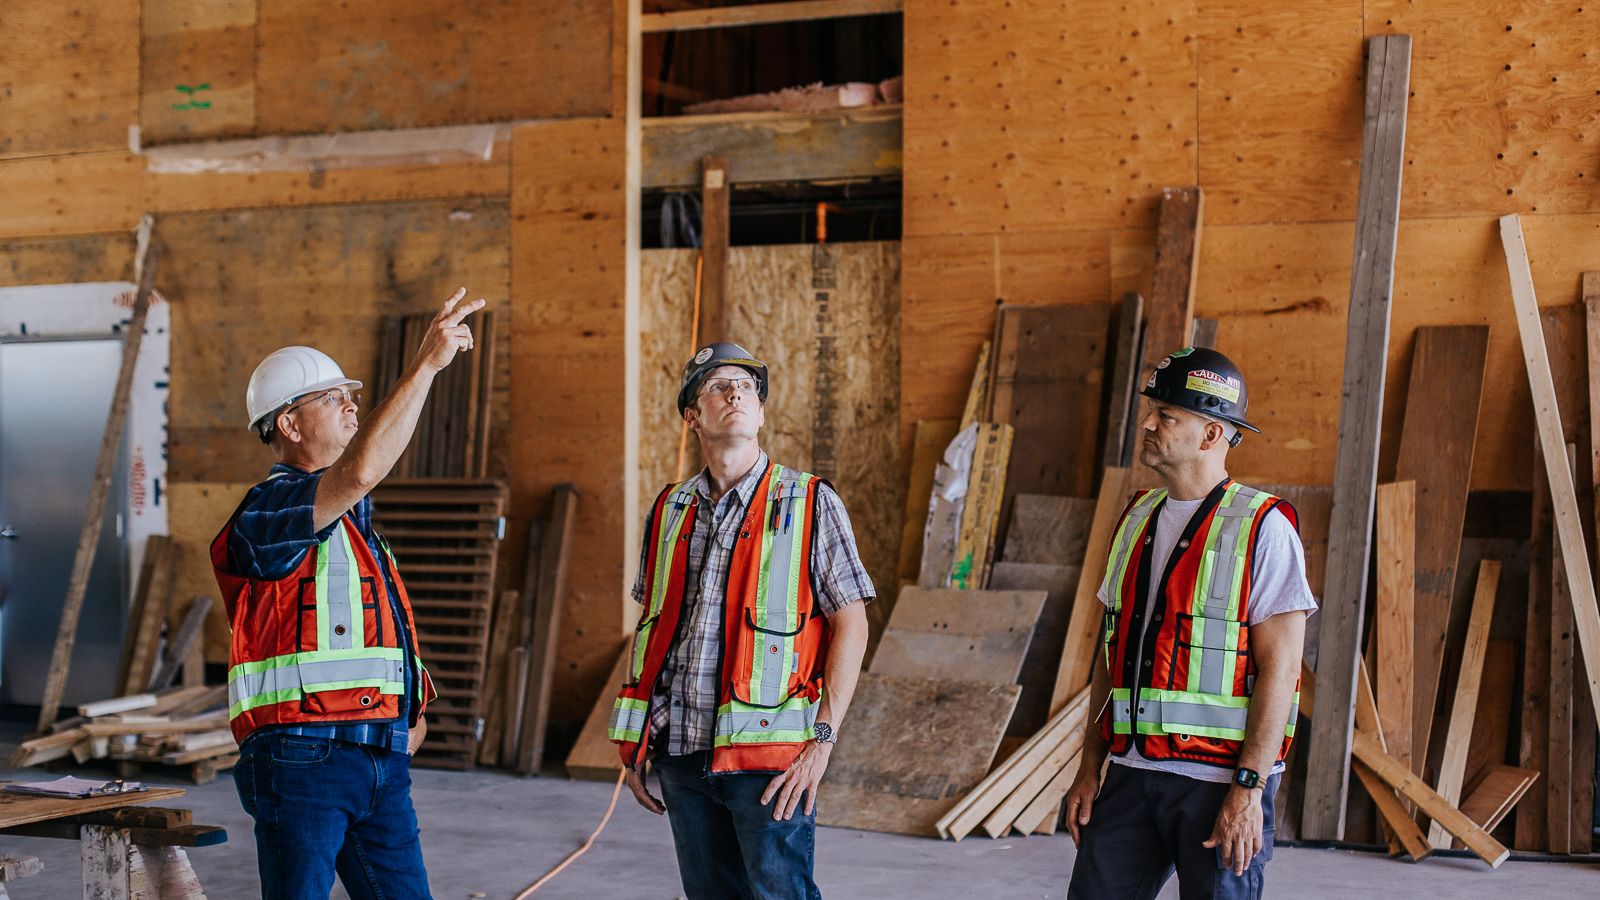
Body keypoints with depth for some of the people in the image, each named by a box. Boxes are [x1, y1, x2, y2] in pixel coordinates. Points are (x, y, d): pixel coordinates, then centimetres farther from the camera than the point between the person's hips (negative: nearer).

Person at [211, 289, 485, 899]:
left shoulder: (351, 517, 21)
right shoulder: (268, 510, -10)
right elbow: (359, 472, -29)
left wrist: (413, 707, 17)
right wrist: (427, 364, -26)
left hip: (382, 758, 8)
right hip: (303, 758, -8)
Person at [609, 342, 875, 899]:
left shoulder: (810, 503, -3)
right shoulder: (669, 511, 10)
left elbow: (850, 626, -5)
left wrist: (822, 741, -12)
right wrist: (633, 743, 12)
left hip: (768, 750, -4)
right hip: (681, 750, 4)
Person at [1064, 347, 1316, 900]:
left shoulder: (1262, 528, -8)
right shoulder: (1137, 520, 13)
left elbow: (1279, 667, -13)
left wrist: (1248, 789, -18)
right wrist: (1090, 768, 11)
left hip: (1219, 782, -6)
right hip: (1132, 772, 6)